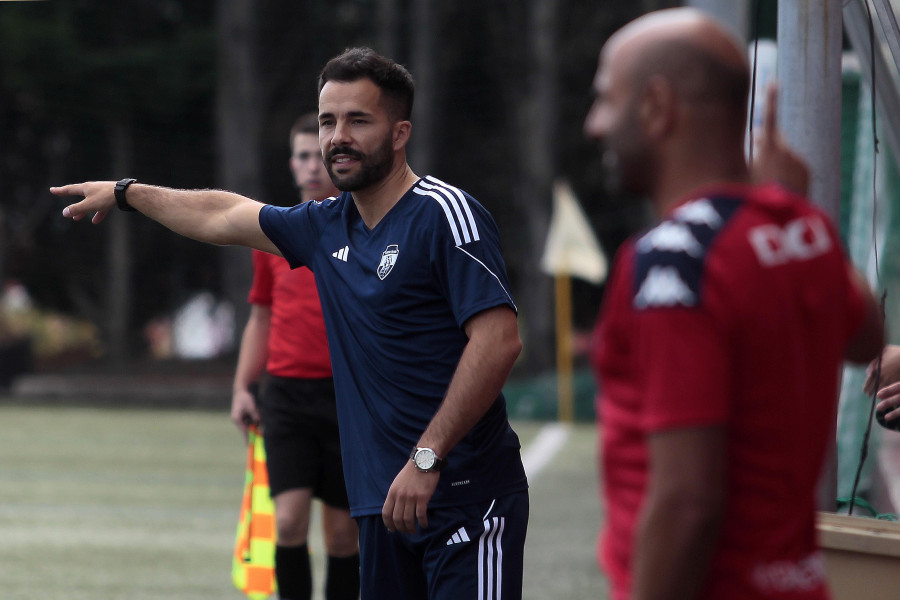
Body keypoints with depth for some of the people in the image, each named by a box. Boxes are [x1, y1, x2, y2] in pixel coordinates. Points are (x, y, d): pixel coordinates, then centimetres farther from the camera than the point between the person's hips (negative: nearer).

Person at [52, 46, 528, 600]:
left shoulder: (445, 214, -10)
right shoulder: (327, 226, 13)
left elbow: (499, 339, -19)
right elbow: (223, 216, 32)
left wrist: (427, 457, -20)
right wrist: (125, 192, 42)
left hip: (467, 497, -7)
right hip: (385, 502, 7)